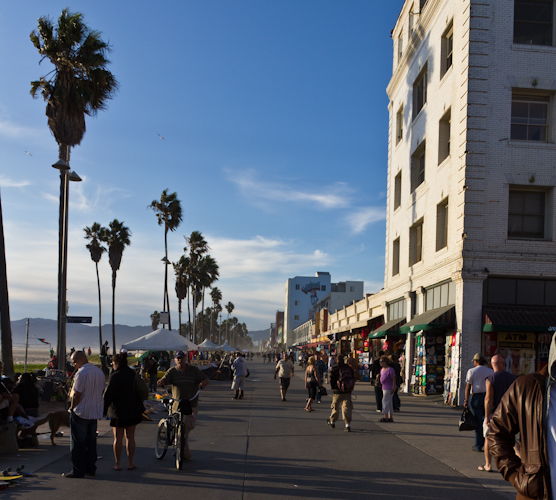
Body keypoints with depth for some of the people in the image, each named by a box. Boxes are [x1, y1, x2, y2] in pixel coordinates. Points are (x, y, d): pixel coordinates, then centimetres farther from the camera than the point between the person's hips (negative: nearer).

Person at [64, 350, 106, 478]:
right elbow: (102, 391, 13)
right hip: (95, 412, 8)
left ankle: (78, 470, 4)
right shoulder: (99, 371, 8)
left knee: (78, 443, 1)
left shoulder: (81, 373, -18)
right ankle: (91, 468, 20)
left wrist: (72, 409, -4)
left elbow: (77, 394, -17)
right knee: (91, 442, 15)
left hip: (80, 413, -8)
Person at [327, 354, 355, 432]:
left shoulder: (334, 369, -7)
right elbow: (353, 379, 9)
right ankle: (348, 425, -10)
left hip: (337, 391, -2)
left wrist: (333, 388, 6)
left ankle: (332, 421, 32)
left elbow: (331, 380, -8)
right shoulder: (349, 368, 5)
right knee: (347, 407, 0)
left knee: (335, 407, 14)